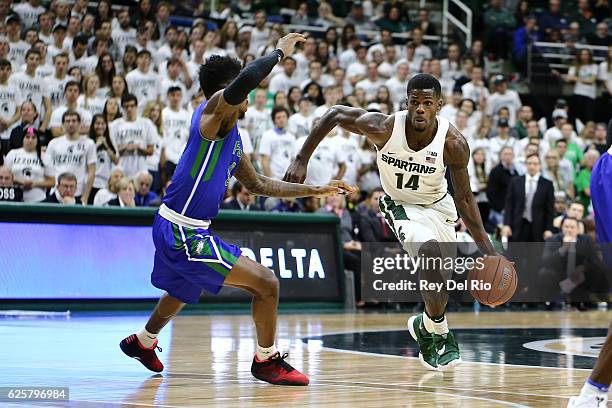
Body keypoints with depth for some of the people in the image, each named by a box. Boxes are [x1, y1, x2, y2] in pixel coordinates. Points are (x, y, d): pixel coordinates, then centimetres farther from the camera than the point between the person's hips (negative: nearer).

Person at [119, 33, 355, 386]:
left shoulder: (233, 136, 15)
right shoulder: (215, 110, -14)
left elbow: (258, 184, 25)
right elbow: (243, 81, -36)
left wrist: (315, 191, 24)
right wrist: (280, 52, -22)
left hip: (176, 230, 11)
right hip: (183, 233, -11)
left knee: (183, 291, 37)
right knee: (266, 283, -11)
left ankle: (143, 342, 60)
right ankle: (267, 361, 5)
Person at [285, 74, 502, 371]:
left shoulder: (453, 143, -26)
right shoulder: (383, 128, -29)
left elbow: (464, 198, -14)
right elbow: (334, 114, -13)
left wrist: (487, 249, -19)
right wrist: (302, 160, -14)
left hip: (437, 206, 2)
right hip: (399, 205, -2)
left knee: (440, 282, 4)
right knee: (429, 251, -29)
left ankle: (426, 325, 39)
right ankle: (439, 334, -10)